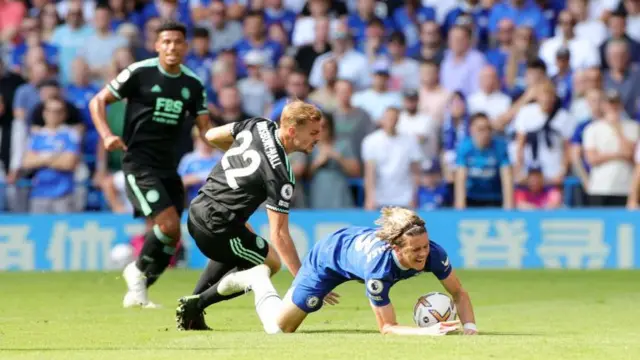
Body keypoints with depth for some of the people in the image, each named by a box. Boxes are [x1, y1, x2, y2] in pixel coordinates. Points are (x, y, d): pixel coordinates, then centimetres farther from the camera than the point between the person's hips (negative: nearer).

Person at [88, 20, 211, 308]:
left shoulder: (193, 85, 7)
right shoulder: (139, 73, -7)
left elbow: (205, 127, 9)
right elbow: (98, 102, -2)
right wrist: (107, 135, -18)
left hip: (169, 167, 6)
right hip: (139, 163, -6)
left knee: (170, 238, 4)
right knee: (169, 224, -21)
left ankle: (137, 291, 21)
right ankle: (138, 271, 4)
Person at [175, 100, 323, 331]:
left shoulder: (258, 125, -1)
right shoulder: (279, 173, -20)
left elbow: (212, 136, 16)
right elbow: (278, 234, -21)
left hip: (197, 211, 8)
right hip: (217, 229, -8)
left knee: (235, 250, 36)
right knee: (270, 264, 13)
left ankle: (193, 304, 26)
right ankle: (196, 304, 6)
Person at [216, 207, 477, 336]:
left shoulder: (432, 253, -36)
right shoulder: (378, 267, -47)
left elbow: (459, 293, -21)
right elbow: (387, 327, -38)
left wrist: (469, 326, -39)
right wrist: (427, 331, -54)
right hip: (329, 256, -5)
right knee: (279, 327, 4)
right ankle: (258, 279, 29)